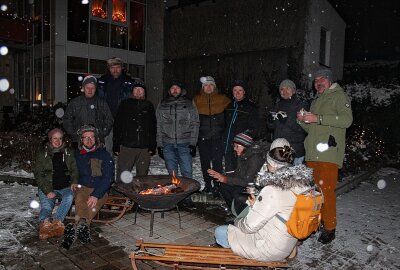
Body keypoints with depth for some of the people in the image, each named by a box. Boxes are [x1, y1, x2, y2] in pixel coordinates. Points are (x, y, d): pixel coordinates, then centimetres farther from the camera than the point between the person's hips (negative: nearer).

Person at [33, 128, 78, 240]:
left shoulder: (69, 152, 14)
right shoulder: (42, 153, 8)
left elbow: (74, 171, 15)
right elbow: (38, 174, 1)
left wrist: (73, 185, -5)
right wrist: (47, 191, -13)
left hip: (65, 187, 1)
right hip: (47, 188, 0)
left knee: (69, 196, -32)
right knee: (46, 206, -27)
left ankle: (56, 221, -46)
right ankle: (44, 224, -53)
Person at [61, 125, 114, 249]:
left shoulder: (104, 155, 3)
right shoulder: (77, 155, 15)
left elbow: (108, 178, -6)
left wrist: (96, 194, -20)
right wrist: (75, 184, 4)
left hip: (100, 190, -1)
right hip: (82, 188, 2)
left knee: (93, 203, -34)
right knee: (80, 199, -33)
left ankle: (74, 229, -52)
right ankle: (82, 224, -56)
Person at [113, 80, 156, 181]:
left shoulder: (149, 106, 13)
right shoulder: (125, 105, 7)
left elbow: (153, 128, 13)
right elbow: (117, 126, 4)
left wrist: (152, 146, 5)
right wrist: (116, 145, -3)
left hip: (144, 148, 2)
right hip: (126, 147, -2)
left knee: (142, 176, 10)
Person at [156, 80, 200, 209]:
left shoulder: (189, 104, 8)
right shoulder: (162, 105, 13)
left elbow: (195, 125, 4)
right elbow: (159, 126, 13)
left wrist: (193, 143, -4)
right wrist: (159, 145, 7)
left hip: (184, 144, -1)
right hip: (168, 144, 2)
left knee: (187, 172, -4)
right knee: (172, 173, 5)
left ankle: (187, 197, 7)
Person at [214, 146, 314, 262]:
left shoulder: (272, 191, -29)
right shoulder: (303, 183, -6)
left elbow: (250, 226, -20)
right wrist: (257, 205, 10)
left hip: (270, 250, -8)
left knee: (220, 232, 2)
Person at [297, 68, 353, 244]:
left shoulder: (338, 96, 5)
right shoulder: (316, 101, 28)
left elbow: (347, 119, -12)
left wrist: (319, 118, -16)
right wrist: (302, 120, 10)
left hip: (329, 152, -7)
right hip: (312, 153, 7)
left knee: (326, 189, -9)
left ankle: (329, 228, 1)